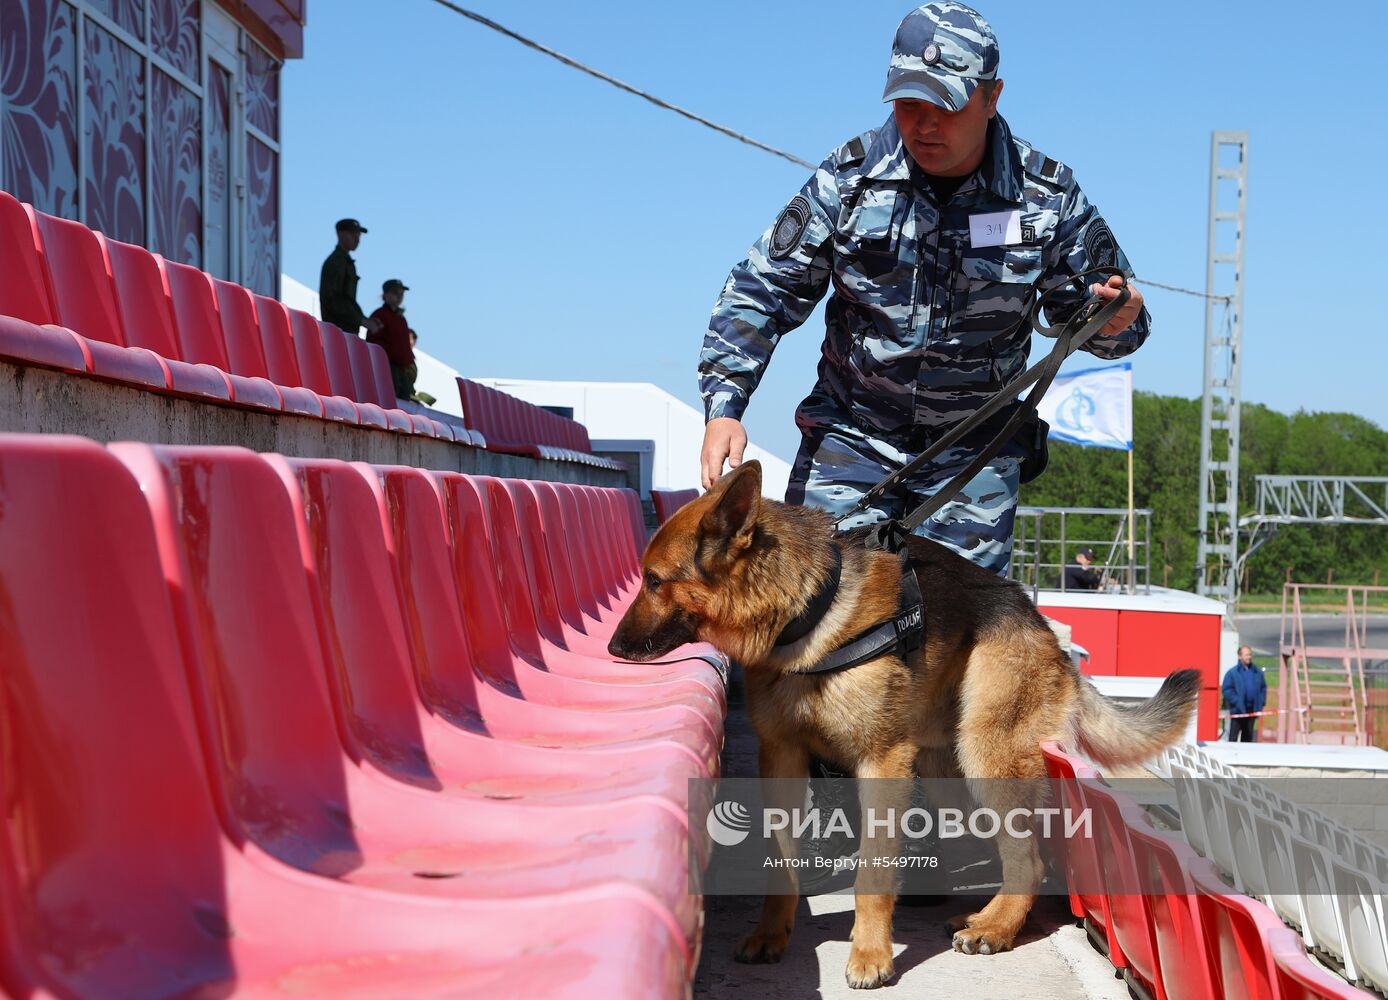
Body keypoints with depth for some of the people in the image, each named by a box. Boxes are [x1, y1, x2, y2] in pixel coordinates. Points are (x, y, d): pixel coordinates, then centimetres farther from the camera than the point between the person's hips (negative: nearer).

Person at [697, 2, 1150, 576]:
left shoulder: (1046, 196, -4)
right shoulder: (850, 177, -7)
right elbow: (762, 292, -3)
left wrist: (1119, 322, -20)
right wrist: (724, 404, -16)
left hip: (975, 460, 1)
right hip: (851, 436, 0)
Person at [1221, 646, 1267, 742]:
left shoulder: (1257, 672, 10)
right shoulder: (1233, 672, -5)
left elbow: (1263, 688, 16)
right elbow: (1226, 690, -6)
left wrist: (1261, 702, 5)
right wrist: (1236, 702, -14)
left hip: (1252, 709, 5)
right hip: (1238, 710, -5)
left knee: (1248, 737, 10)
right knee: (1233, 737, -4)